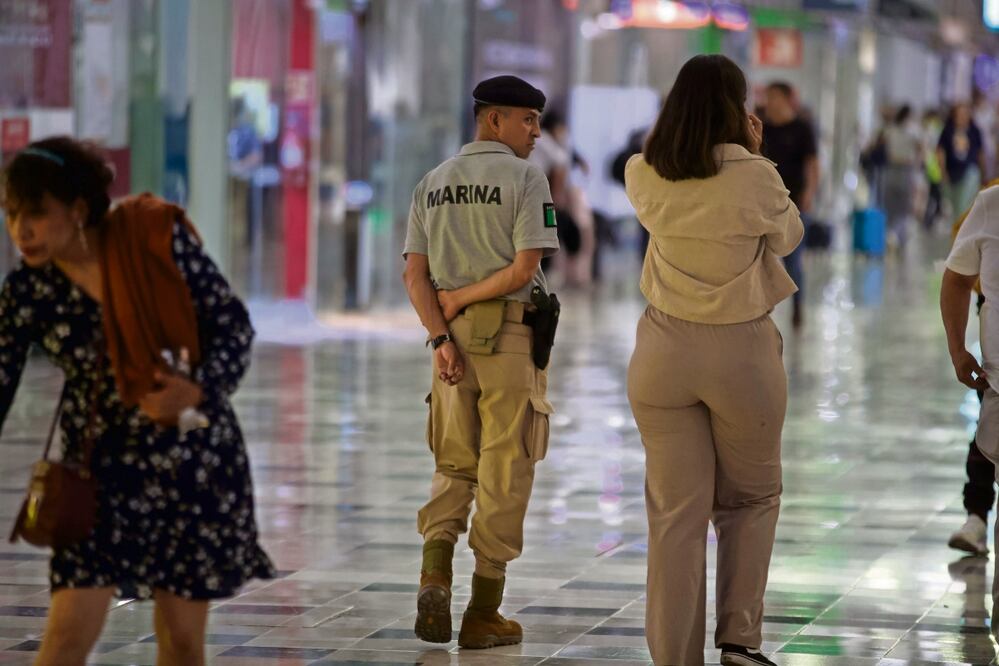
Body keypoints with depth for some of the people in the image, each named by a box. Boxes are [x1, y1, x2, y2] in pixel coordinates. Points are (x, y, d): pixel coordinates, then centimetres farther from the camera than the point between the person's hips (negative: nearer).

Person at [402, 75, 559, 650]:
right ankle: (484, 614, 5)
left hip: (453, 336, 5)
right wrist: (462, 298, -5)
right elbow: (525, 270, -17)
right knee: (505, 473, 4)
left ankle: (435, 577, -8)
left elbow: (415, 274, 2)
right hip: (511, 338, -5)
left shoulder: (433, 183, 10)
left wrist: (442, 337, -5)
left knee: (455, 468, 16)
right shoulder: (526, 179, -8)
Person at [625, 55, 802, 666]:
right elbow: (788, 238, 6)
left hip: (665, 352, 2)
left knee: (677, 513, 6)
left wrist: (741, 160, 18)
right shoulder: (756, 179, -14)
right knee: (752, 498, 18)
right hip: (743, 351, -2)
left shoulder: (643, 177, -4)